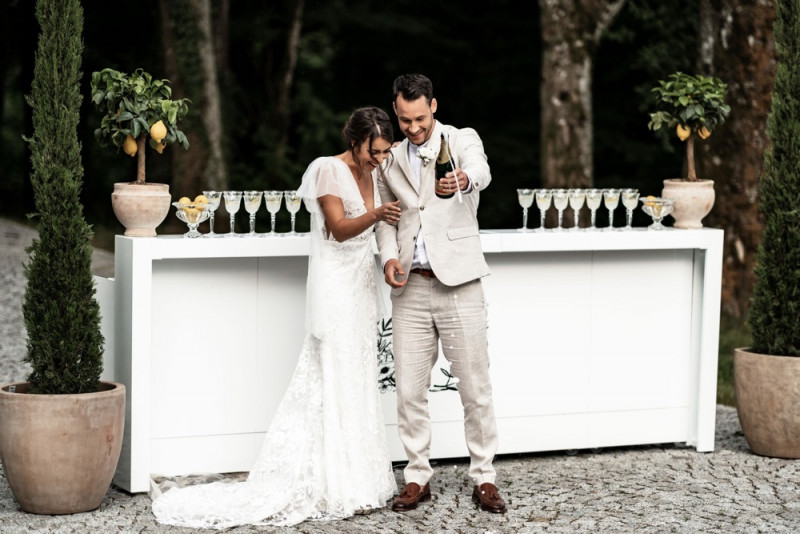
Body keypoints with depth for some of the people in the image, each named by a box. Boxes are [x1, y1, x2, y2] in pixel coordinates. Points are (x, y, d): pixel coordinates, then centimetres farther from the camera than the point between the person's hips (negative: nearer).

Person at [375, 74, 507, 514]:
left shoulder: (463, 140, -1)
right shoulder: (391, 159, 13)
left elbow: (481, 171, -24)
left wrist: (464, 180, -49)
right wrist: (388, 257, -2)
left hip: (458, 284, -4)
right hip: (410, 287, 4)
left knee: (475, 389, 0)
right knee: (409, 390, 5)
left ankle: (483, 478, 12)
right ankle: (418, 477, 17)